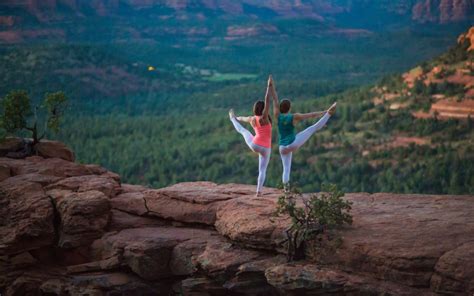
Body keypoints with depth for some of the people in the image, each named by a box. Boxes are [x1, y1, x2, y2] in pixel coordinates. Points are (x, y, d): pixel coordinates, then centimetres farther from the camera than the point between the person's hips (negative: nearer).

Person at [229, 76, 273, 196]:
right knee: (262, 170, 5)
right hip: (266, 148, -5)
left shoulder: (251, 119, 1)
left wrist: (237, 118, 50)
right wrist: (269, 86, -23)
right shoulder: (264, 118, -16)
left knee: (242, 130, 32)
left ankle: (232, 118, 59)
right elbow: (267, 101, -23)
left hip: (254, 145, 5)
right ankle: (258, 192, -1)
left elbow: (243, 119, 26)